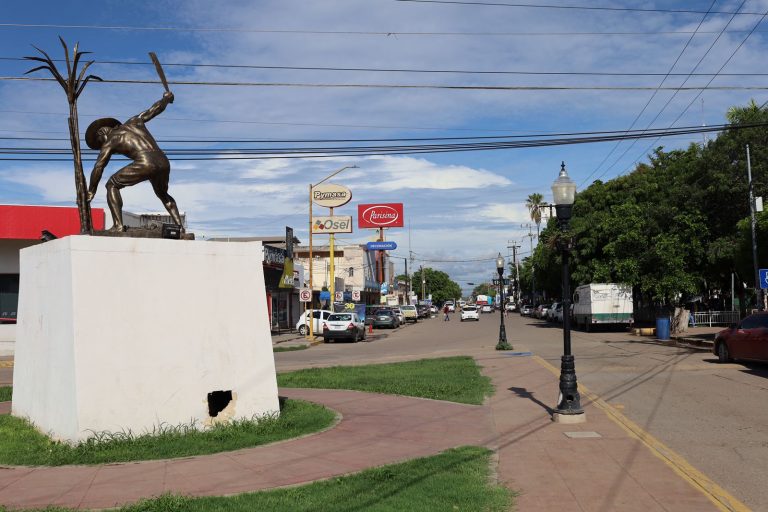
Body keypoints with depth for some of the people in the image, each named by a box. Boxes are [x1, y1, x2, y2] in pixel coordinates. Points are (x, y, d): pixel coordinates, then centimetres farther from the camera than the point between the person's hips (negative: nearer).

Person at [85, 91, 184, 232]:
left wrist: (91, 191, 20)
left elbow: (98, 168, 11)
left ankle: (118, 225, -2)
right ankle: (180, 227, 19)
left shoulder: (109, 142, 14)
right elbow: (155, 108, 35)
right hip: (164, 162, 6)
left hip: (144, 163, -6)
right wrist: (166, 98, 56)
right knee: (163, 194, 33)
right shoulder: (134, 121, 26)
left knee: (112, 185, 12)